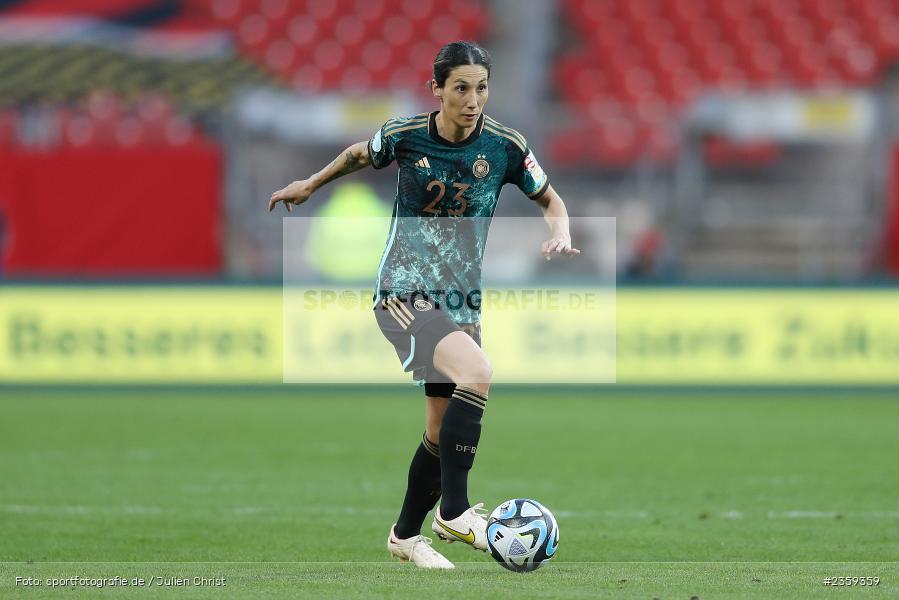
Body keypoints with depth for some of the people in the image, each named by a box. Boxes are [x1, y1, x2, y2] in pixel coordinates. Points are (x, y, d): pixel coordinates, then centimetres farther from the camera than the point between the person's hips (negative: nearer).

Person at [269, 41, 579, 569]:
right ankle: (454, 510, -22)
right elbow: (361, 155, 14)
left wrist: (560, 232, -11)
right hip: (404, 292, -4)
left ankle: (406, 535, 33)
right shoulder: (405, 135, -9)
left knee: (443, 430, 10)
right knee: (477, 372, -30)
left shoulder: (505, 147, -5)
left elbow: (549, 199, 10)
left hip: (462, 302, 4)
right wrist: (311, 184, 27)